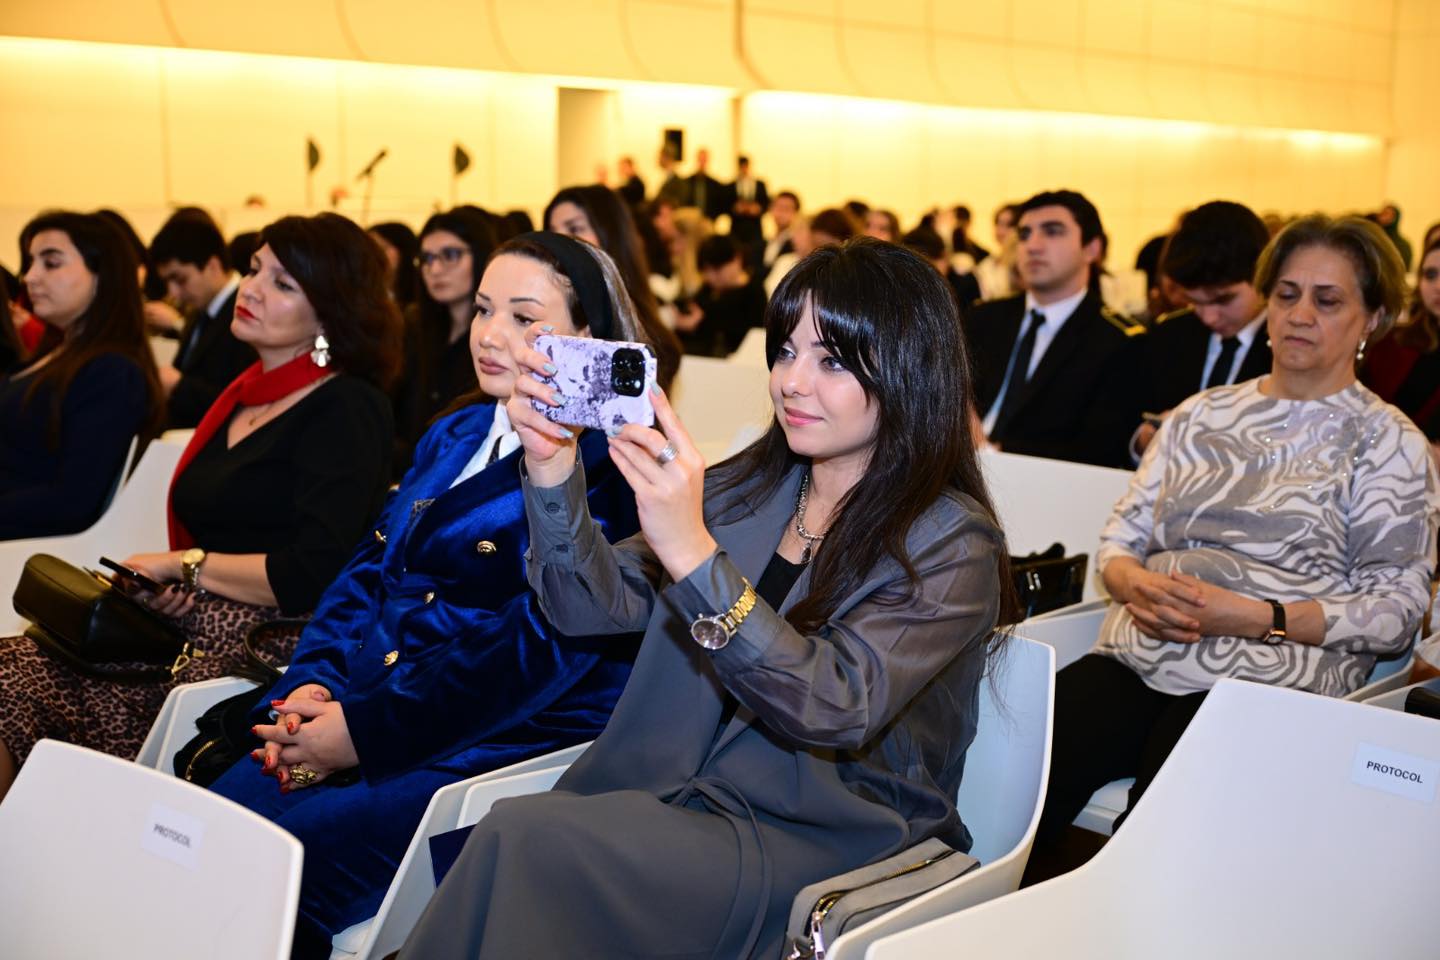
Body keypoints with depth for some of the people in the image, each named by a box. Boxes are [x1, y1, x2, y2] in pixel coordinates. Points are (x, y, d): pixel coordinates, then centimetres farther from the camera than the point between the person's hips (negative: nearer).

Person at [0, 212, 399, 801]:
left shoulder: (346, 411, -6)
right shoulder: (244, 394, 20)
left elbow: (312, 576, -16)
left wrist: (182, 566, -5)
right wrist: (154, 583, 2)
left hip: (269, 639, -8)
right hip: (192, 620, 8)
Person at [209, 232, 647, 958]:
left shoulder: (606, 466, -8)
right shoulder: (453, 437, 18)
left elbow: (542, 642, -16)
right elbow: (369, 571, 16)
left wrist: (365, 728, -17)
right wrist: (314, 682, -3)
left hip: (504, 740, -7)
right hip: (361, 703, 7)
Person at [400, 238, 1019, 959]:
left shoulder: (950, 543, -9)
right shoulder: (749, 488, 8)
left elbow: (837, 710, -23)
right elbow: (596, 605, 2)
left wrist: (692, 553, -33)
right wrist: (552, 469, -15)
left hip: (821, 844, -5)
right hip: (674, 796, 5)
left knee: (520, 838, -25)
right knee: (515, 839, -25)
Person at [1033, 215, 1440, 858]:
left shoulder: (1387, 442, 10)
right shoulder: (1202, 414, 23)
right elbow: (1121, 534, 20)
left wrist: (1256, 617, -11)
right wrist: (1134, 583, -5)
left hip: (1269, 677, -3)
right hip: (1138, 655, 4)